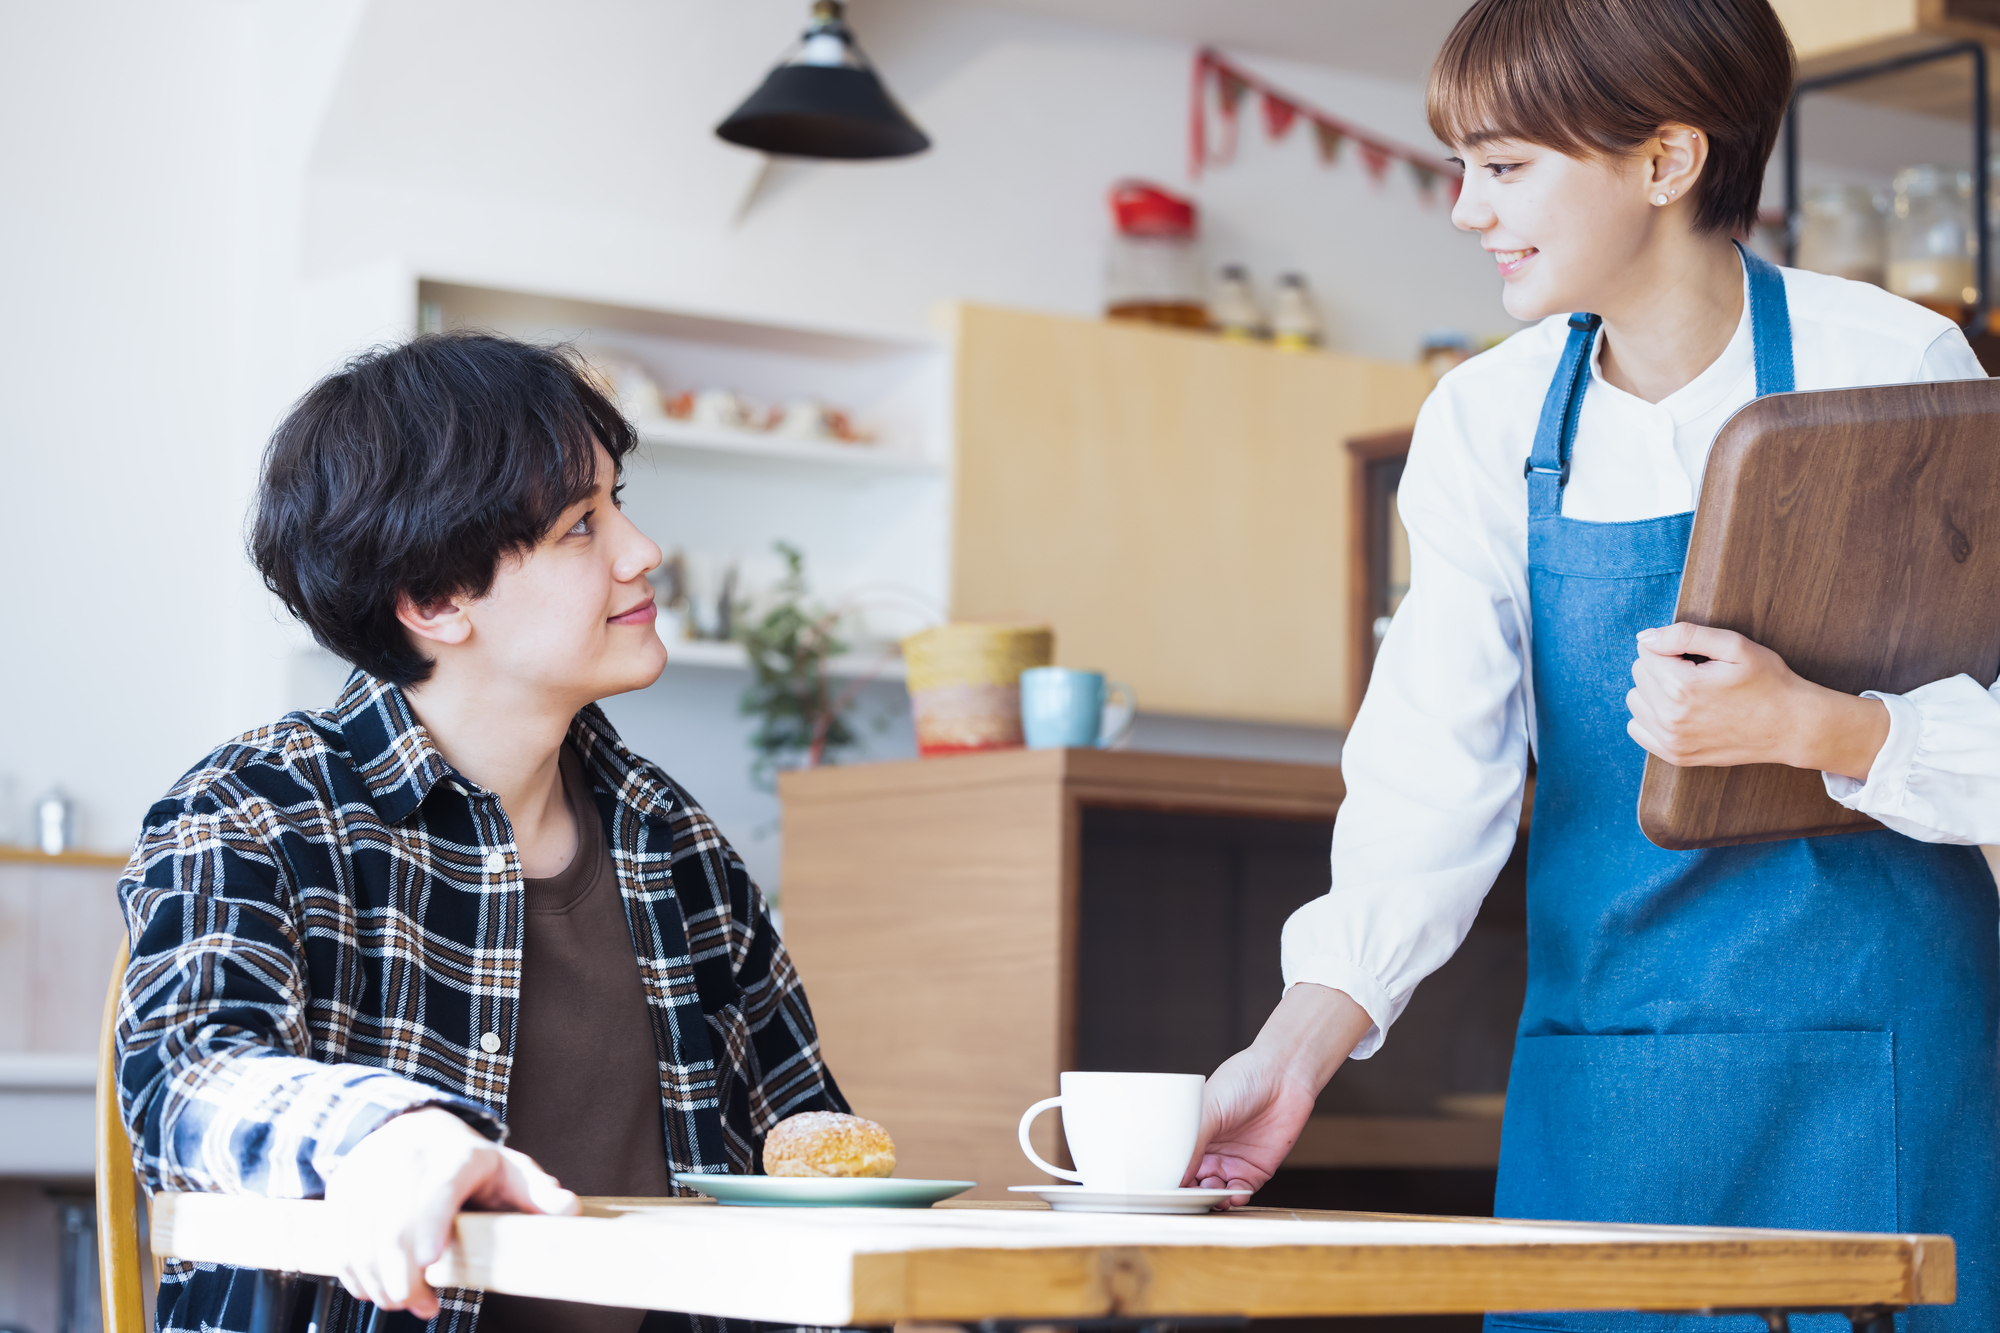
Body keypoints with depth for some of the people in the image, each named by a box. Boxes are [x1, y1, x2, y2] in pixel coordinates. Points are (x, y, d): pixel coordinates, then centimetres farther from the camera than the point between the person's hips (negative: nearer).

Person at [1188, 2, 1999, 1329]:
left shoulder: (1888, 369, -7)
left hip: (1867, 1060, -3)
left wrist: (1811, 725, -25)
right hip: (1597, 1060, 3)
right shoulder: (1488, 423, 4)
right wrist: (1298, 1050, -16)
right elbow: (1432, 779, -4)